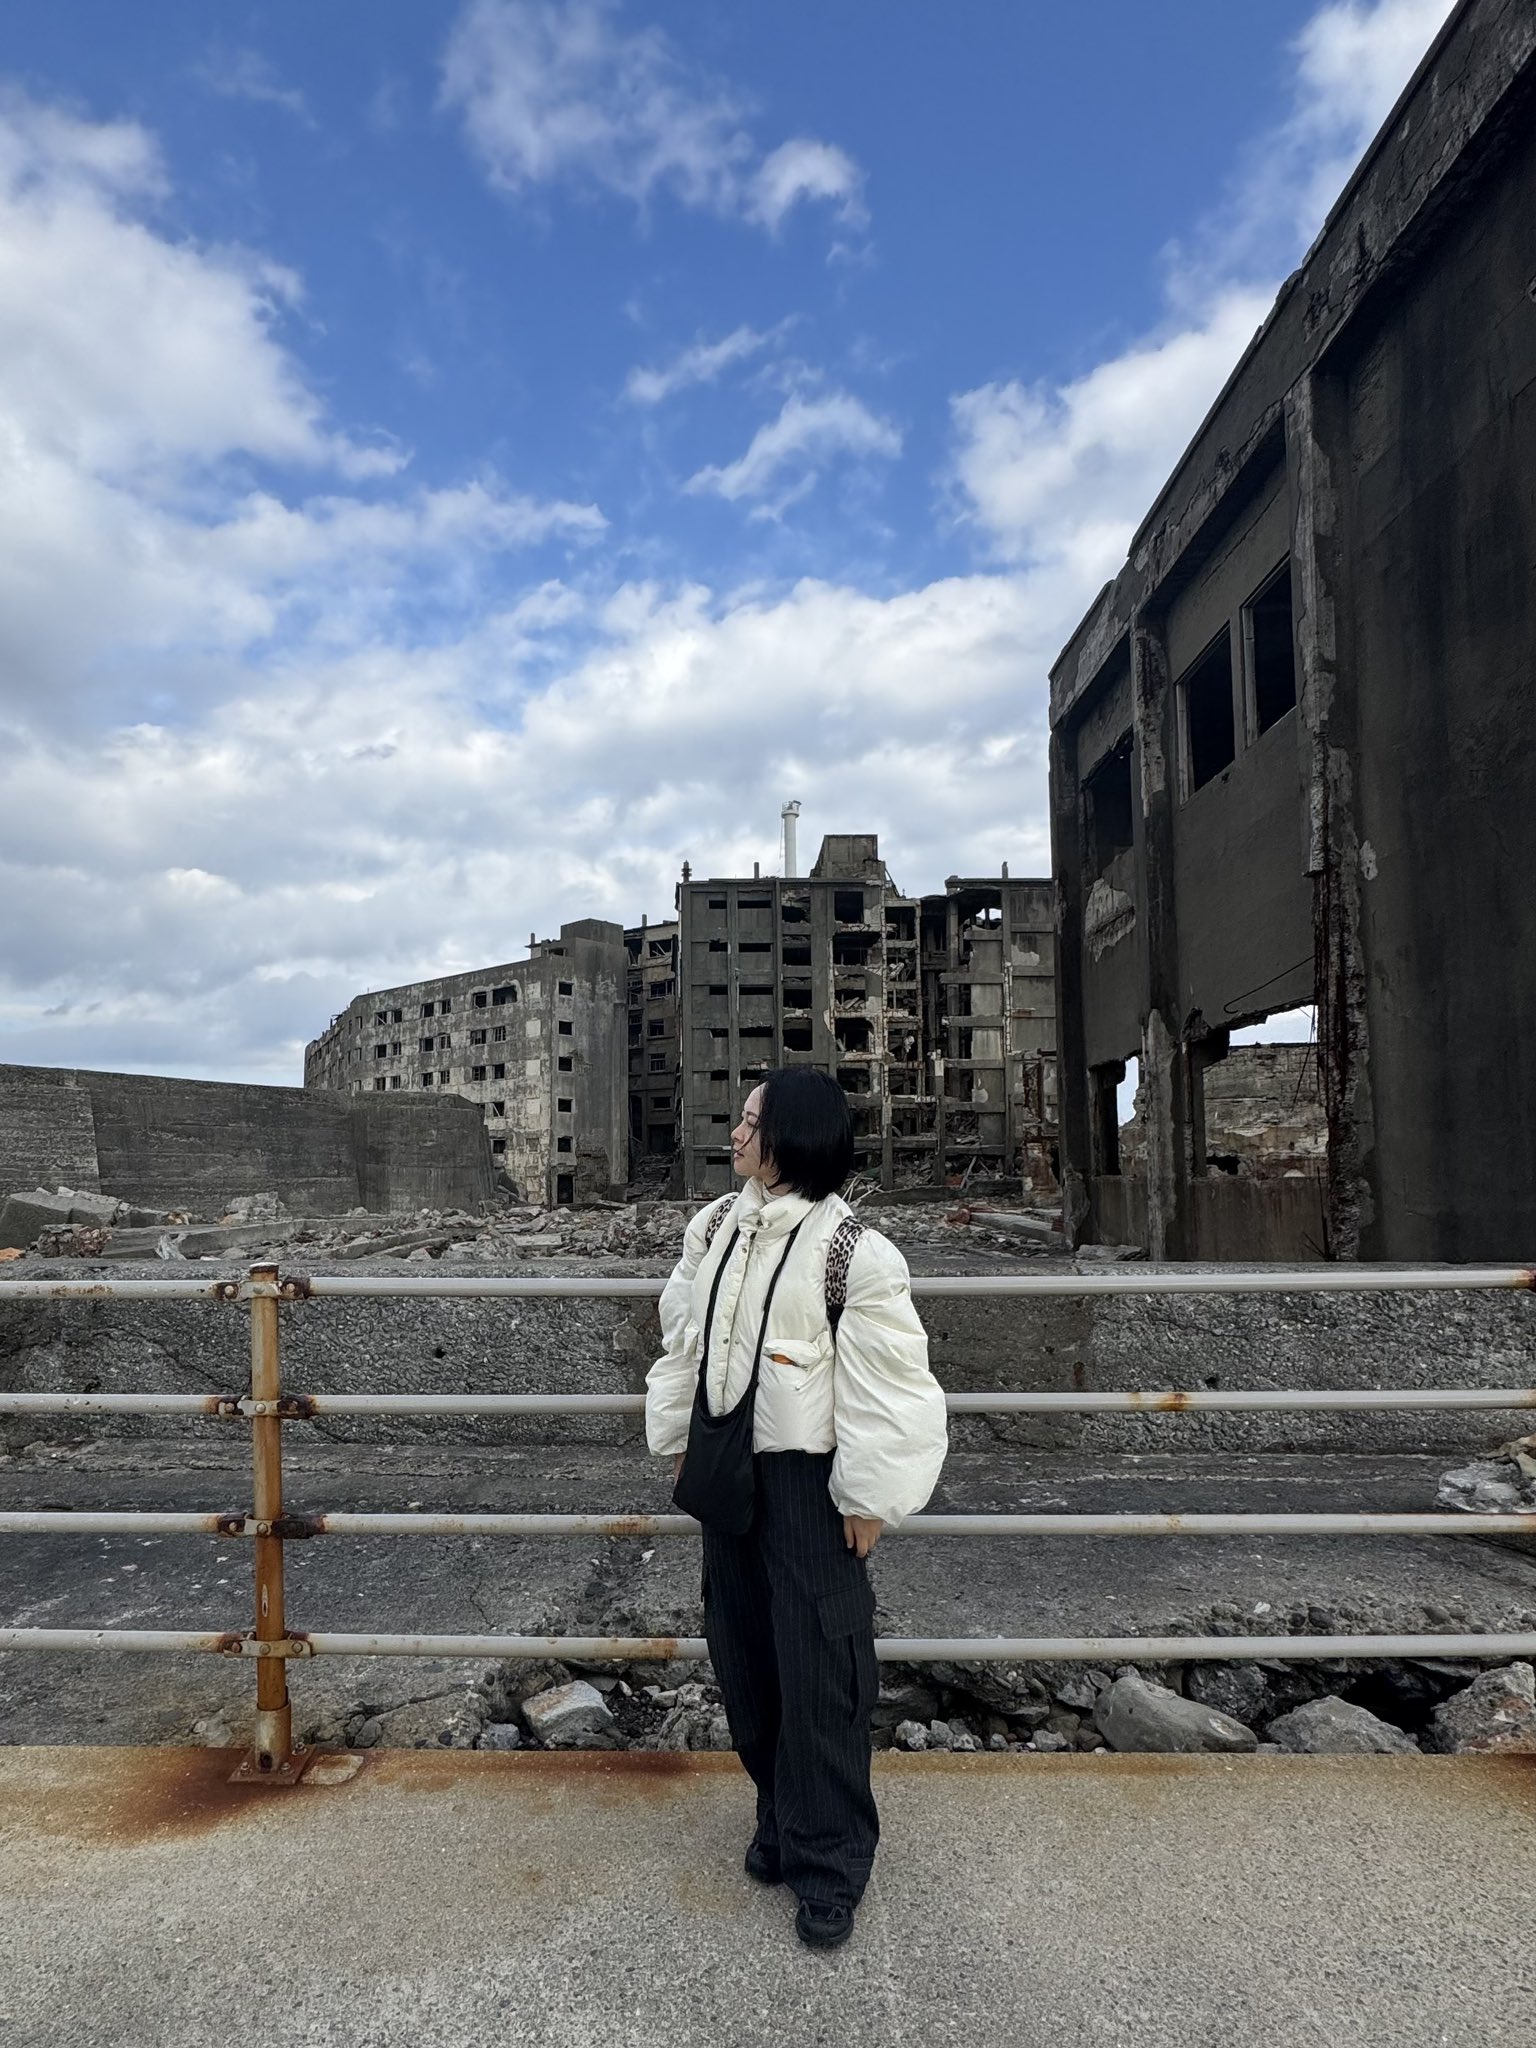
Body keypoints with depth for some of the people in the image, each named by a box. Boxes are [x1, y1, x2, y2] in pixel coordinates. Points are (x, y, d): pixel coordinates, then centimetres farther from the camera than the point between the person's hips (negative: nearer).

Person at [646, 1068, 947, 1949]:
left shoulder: (852, 1249, -18)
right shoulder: (716, 1226, 3)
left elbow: (887, 1382, -16)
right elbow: (684, 1334, 14)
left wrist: (869, 1497, -13)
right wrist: (677, 1434, 16)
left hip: (807, 1481, -7)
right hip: (728, 1472, 7)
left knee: (819, 1672, 2)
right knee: (743, 1655, 18)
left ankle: (830, 1861, 22)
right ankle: (784, 1811, 40)